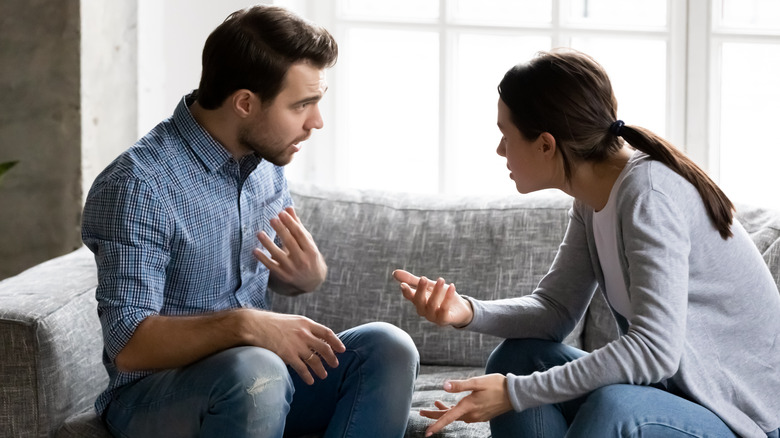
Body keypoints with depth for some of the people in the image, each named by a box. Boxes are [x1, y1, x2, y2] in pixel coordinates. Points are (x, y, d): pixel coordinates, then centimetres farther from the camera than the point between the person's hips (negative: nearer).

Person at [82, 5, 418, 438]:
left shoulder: (265, 161, 4)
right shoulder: (137, 184, -20)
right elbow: (129, 345, -24)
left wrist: (310, 273, -8)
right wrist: (244, 324, -37)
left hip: (261, 370, 7)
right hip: (154, 396, -7)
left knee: (387, 348, -15)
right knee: (256, 371, -37)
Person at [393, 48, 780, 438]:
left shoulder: (648, 194, -23)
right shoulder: (592, 200, 5)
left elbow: (654, 349, -30)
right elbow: (556, 309, 6)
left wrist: (515, 393, -28)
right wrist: (467, 312, -13)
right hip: (676, 388, 9)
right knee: (518, 358, 2)